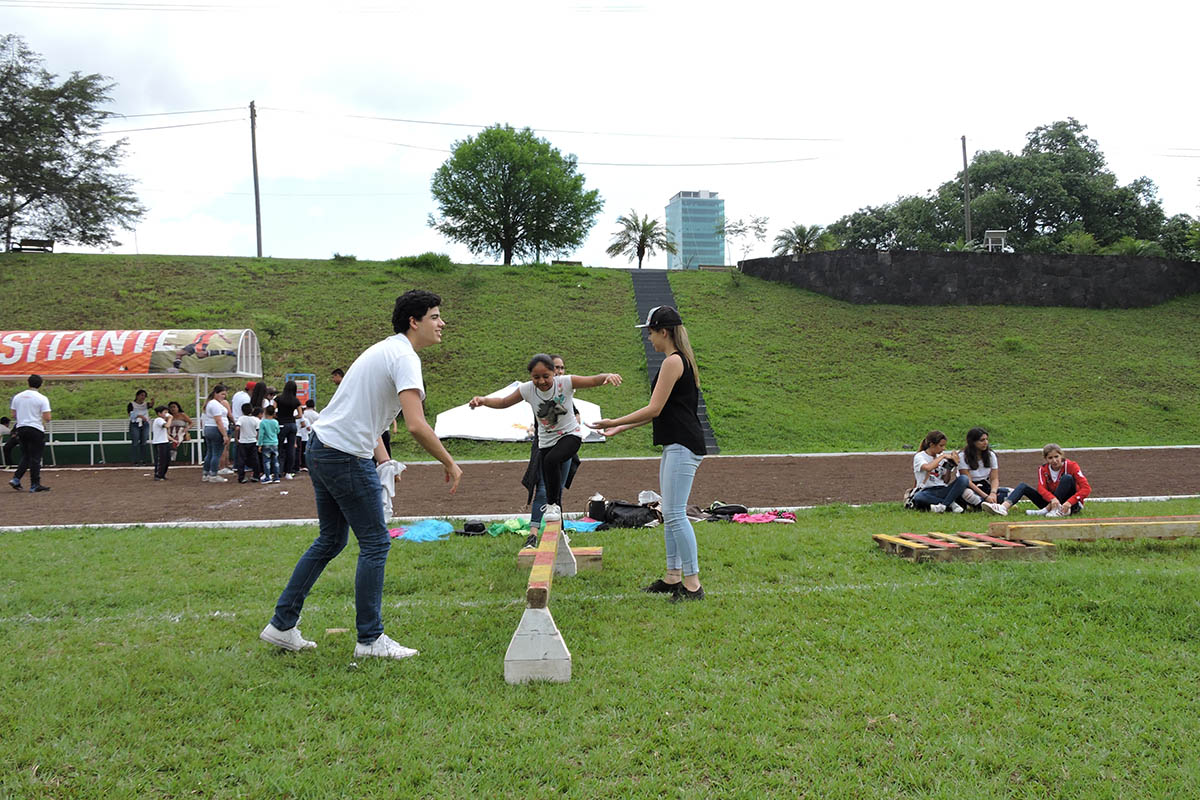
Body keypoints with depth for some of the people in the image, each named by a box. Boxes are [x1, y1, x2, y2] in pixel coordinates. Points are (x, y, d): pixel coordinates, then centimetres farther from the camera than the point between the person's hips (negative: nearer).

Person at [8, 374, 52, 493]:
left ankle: (16, 479, 5)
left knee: (25, 457, 16)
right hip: (36, 430, -5)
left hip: (21, 429, 5)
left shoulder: (17, 396, 6)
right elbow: (47, 418, -14)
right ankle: (35, 485, 3)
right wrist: (44, 422, 8)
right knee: (35, 458, 0)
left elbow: (13, 415, 10)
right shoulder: (42, 398, -10)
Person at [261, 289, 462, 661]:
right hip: (346, 458, -10)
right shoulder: (404, 357, -15)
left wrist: (385, 462, 13)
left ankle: (281, 625, 25)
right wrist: (450, 464, -15)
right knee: (375, 543, 0)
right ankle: (370, 640, 8)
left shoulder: (385, 349, 16)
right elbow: (416, 426, -27)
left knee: (330, 542, 18)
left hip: (321, 447, 10)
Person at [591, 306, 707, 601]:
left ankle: (693, 584, -8)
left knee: (675, 513, -11)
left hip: (682, 446, -11)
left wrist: (614, 422, -7)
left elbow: (654, 409, -15)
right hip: (675, 446, 11)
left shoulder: (673, 361, -13)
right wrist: (621, 428, 22)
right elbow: (660, 411, 21)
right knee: (670, 513, 14)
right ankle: (673, 577, 21)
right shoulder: (679, 359, 18)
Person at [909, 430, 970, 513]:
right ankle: (951, 504, -24)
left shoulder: (941, 457, 15)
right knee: (917, 497, -40)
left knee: (963, 478, -19)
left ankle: (943, 505, -25)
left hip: (942, 490, 5)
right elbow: (928, 468, -27)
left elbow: (946, 481, 15)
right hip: (927, 491, -5)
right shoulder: (919, 456, -3)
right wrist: (943, 456, -16)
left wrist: (950, 467, -1)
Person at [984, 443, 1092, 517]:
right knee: (1022, 486, -9)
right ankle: (1004, 507, -37)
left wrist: (1069, 502, -34)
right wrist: (1053, 499, -39)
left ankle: (1047, 510, -33)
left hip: (1071, 504, -4)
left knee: (1067, 478, -28)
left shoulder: (1071, 466, -10)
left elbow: (1087, 488, -18)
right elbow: (1041, 488, -17)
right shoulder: (1043, 469, 0)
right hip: (1052, 501, 4)